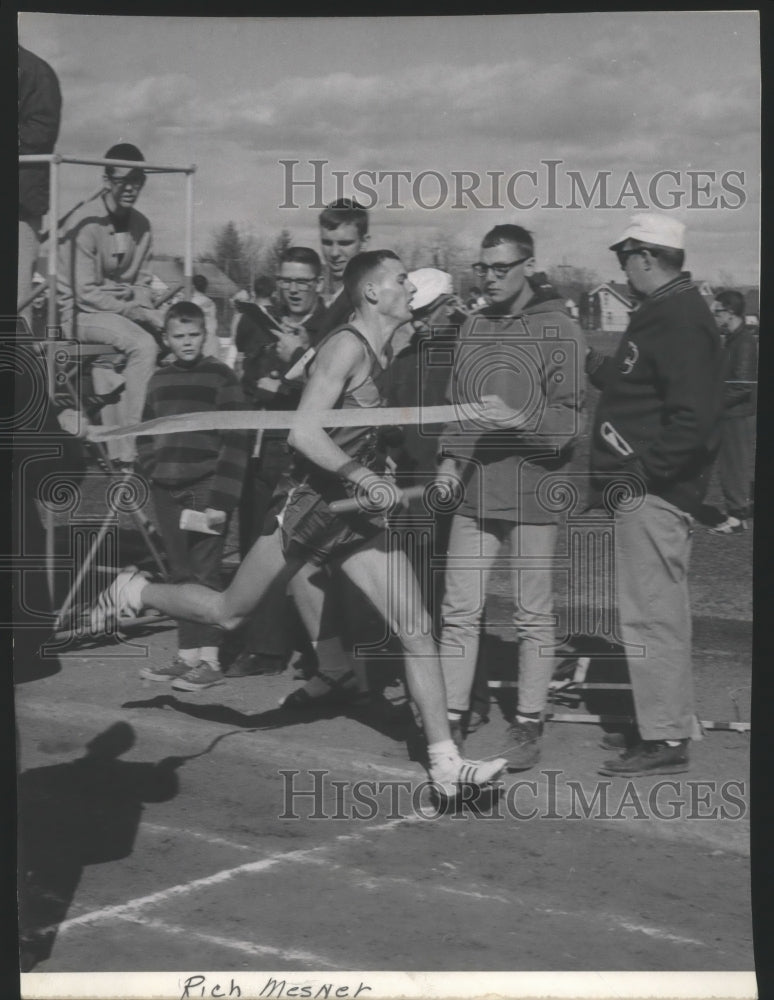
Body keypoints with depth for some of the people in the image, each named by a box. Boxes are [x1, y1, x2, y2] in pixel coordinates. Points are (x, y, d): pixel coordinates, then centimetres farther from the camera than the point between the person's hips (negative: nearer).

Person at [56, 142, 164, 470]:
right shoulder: (85, 224, -15)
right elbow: (86, 293, -18)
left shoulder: (140, 224, 8)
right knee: (143, 345, -31)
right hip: (82, 313, -7)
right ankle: (130, 450, -30)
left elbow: (141, 282, 13)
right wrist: (139, 314, -21)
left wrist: (146, 311, -9)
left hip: (123, 311, 7)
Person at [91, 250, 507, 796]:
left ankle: (445, 763, 1)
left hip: (359, 514, 8)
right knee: (228, 612, 9)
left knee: (418, 630, -2)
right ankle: (134, 591, 36)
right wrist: (367, 480, -26)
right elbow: (303, 432, -25)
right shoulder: (347, 346, -17)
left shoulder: (385, 353, 9)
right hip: (310, 505, -7)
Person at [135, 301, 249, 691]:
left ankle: (210, 659, -5)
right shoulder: (159, 380, 14)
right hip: (167, 491, 6)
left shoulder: (220, 376, -3)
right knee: (181, 573, 7)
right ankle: (187, 655, 12)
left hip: (205, 488, -5)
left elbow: (235, 441, -8)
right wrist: (153, 469, 6)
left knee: (204, 572, -8)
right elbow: (145, 433, 24)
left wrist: (222, 499, -14)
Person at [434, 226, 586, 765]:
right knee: (459, 609, 5)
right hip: (475, 490, 5)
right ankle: (451, 718, 14)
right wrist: (450, 457, 7)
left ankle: (529, 723, 14)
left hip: (533, 490, -5)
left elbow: (571, 418, -10)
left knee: (534, 615, 4)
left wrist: (517, 418, -24)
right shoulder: (475, 326, 12)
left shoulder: (559, 331, -6)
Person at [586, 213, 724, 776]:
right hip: (645, 493, 11)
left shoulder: (681, 322, -15)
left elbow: (693, 419, -23)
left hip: (655, 493, -11)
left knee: (651, 614, -6)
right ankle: (669, 723, 27)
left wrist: (643, 472, -23)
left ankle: (665, 741, 0)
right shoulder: (664, 313, 17)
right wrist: (597, 367, 18)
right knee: (658, 610, 17)